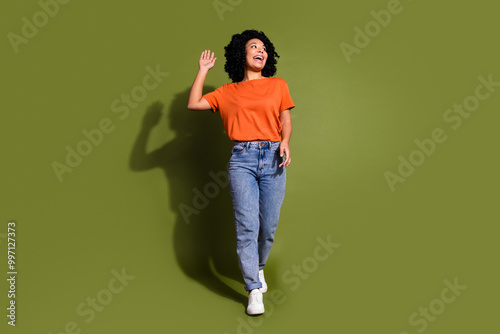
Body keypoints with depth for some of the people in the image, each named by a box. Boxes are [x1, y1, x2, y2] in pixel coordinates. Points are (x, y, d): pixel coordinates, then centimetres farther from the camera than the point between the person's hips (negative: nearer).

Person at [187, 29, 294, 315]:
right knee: (247, 225, -8)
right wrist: (204, 70, 12)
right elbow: (194, 104, 7)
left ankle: (258, 267, 31)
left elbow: (286, 120, 11)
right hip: (242, 159, -1)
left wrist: (285, 141, -8)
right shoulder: (228, 92, 14)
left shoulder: (278, 85, 17)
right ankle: (254, 291, 1)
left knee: (269, 225, 2)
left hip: (273, 158, 1)